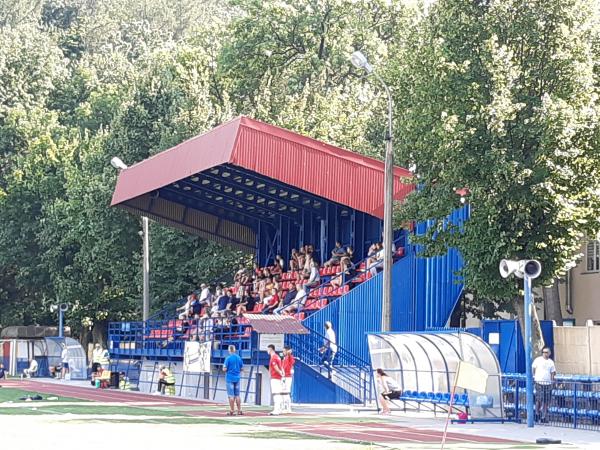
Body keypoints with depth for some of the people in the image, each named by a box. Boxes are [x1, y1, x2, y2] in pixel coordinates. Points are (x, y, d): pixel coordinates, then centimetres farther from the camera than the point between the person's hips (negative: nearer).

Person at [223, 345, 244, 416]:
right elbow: (242, 368, 9)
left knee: (231, 395, -2)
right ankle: (239, 410, 9)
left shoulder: (228, 358, -11)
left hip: (230, 378, -5)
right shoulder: (239, 358, 4)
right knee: (237, 395, 10)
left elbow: (224, 369, -13)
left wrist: (223, 367, 8)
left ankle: (232, 411, -2)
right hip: (237, 378, 5)